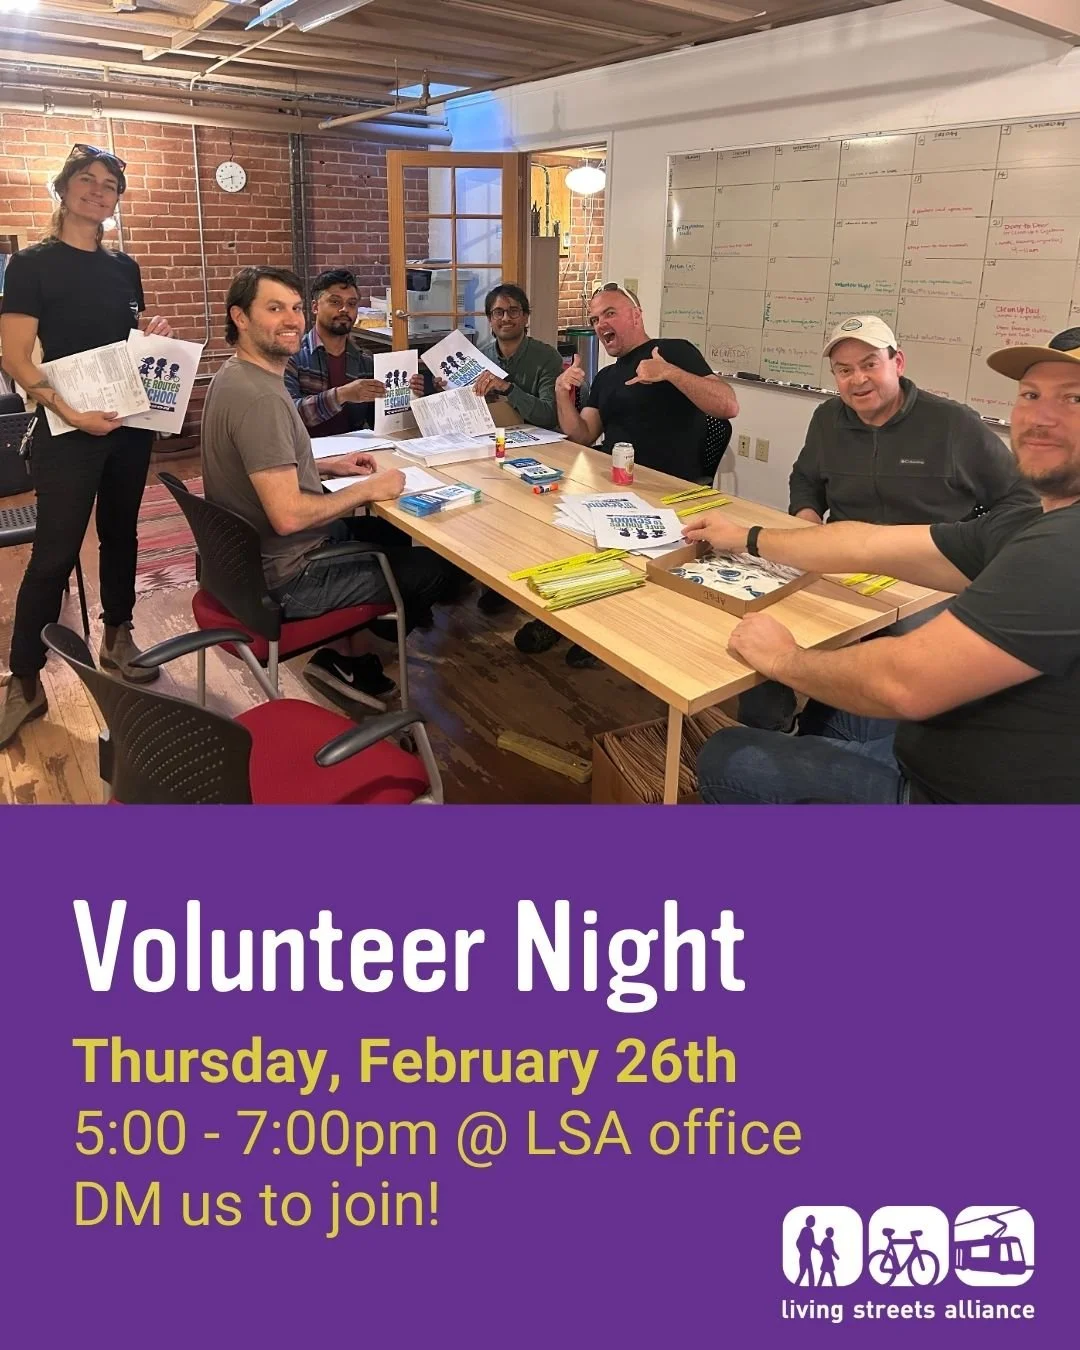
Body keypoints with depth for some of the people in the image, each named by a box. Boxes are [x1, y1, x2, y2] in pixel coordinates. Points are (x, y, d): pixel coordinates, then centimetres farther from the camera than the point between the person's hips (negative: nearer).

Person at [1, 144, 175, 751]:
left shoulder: (124, 266, 11)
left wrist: (157, 333, 0)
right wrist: (72, 413, -25)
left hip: (131, 422, 6)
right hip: (69, 429, -6)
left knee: (121, 533, 14)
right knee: (55, 552, -6)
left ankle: (117, 639, 31)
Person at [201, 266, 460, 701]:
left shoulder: (236, 376, 6)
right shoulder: (259, 398, -26)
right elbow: (288, 514, -31)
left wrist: (327, 466, 9)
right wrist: (368, 489, -18)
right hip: (286, 579, -10)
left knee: (393, 533, 28)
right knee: (437, 570, 1)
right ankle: (350, 659, 19)